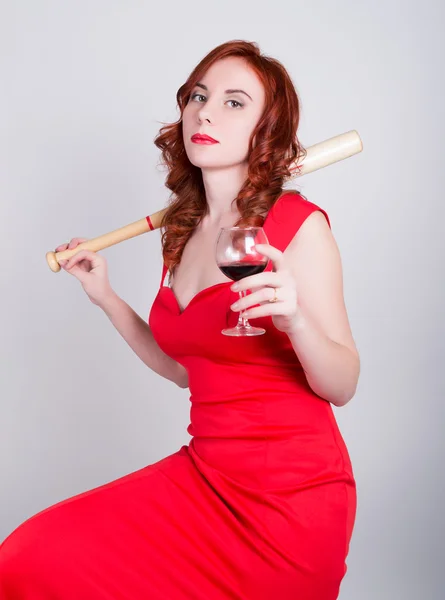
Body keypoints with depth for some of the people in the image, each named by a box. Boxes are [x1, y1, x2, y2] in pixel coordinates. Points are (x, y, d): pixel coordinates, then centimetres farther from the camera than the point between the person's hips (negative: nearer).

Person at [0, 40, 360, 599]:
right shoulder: (182, 233, 8)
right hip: (205, 470, 6)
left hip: (290, 490, -5)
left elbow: (342, 385, -9)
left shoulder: (298, 223, -10)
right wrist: (106, 297, 12)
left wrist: (295, 318, -28)